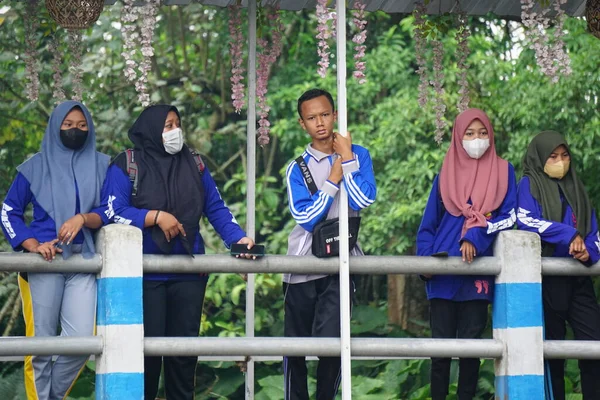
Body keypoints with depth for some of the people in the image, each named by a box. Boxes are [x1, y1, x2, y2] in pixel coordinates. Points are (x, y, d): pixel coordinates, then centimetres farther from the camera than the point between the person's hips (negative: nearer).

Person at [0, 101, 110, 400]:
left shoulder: (102, 167, 10)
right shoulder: (36, 166, 7)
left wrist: (83, 219, -16)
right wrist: (32, 245, -8)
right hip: (43, 261, -1)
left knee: (81, 339, -12)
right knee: (40, 342, -5)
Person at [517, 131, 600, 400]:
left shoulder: (576, 188, 18)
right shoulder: (530, 184, 3)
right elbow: (526, 220, -14)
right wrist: (570, 235, -18)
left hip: (578, 279, 4)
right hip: (546, 278, -4)